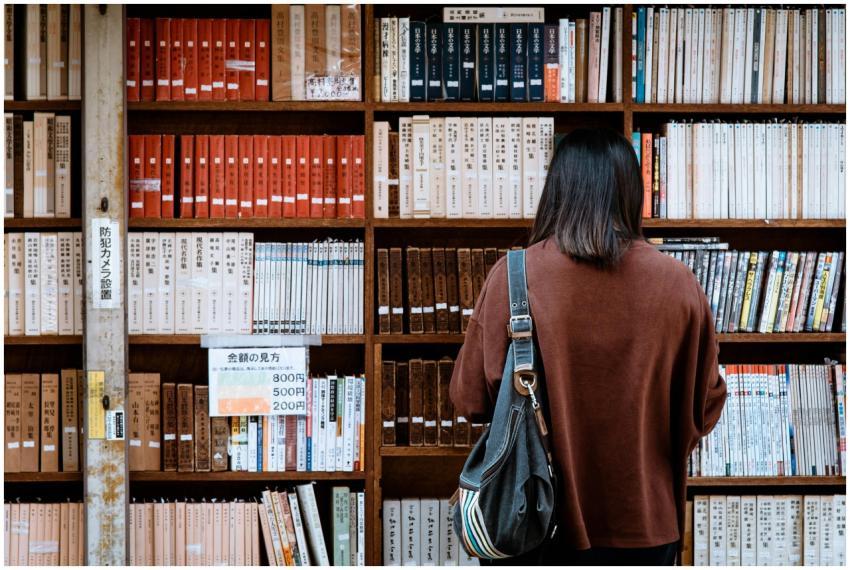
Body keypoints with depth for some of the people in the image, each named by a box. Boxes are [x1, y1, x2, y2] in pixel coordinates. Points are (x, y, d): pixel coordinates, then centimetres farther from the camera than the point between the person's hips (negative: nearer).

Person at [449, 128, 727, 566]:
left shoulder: (512, 278, -14)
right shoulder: (677, 284, -10)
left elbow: (471, 399, -7)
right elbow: (706, 407, 1)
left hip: (544, 523, -1)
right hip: (645, 525, 1)